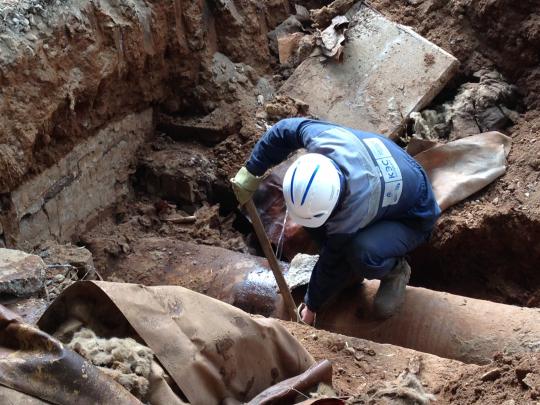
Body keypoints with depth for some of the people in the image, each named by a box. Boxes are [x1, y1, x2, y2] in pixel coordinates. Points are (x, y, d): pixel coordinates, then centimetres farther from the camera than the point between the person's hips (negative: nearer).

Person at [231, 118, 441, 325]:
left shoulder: (351, 217, -41)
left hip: (411, 219, -7)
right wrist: (251, 172, -12)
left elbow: (331, 264, -24)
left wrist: (311, 306, -6)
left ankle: (395, 270, -2)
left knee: (362, 255, -38)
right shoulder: (324, 138, -33)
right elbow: (287, 128, -11)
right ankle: (352, 269, 8)